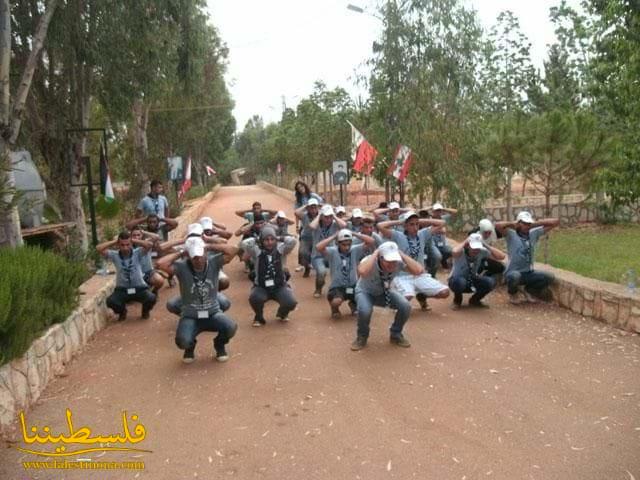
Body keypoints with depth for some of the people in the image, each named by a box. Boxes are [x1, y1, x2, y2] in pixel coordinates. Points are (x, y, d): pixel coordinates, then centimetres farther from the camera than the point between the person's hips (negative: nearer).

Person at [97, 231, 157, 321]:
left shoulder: (137, 253, -7)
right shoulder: (114, 255, -3)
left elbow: (150, 245, -23)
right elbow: (99, 248, -14)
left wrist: (134, 241, -13)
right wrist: (114, 241, -8)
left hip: (139, 288, -1)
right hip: (122, 289, 1)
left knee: (151, 299, -29)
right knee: (110, 301, -28)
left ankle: (145, 311, 11)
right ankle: (122, 312, 11)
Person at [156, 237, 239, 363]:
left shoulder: (213, 262, -9)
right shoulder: (182, 266, -13)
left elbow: (233, 250, -22)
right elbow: (161, 264, -29)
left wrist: (209, 246, -14)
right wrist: (180, 253, -16)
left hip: (213, 312, 1)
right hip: (190, 316, -1)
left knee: (231, 328, -29)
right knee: (182, 341, -29)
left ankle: (219, 345, 11)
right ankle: (190, 347, 15)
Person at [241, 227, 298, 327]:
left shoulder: (280, 249, -3)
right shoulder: (257, 251, -8)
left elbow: (292, 241, -18)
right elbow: (245, 243, -25)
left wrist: (279, 238, -5)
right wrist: (256, 239, -8)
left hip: (280, 286, 1)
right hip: (261, 287, -1)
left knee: (291, 303, -22)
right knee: (254, 299, -33)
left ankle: (282, 313, 19)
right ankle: (259, 317, 4)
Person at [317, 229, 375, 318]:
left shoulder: (355, 250, -2)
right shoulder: (332, 251, -9)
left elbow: (372, 242, -11)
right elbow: (319, 247, -29)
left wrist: (355, 234, -10)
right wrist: (333, 236, -18)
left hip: (353, 286, 4)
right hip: (337, 287, -3)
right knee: (336, 302, -36)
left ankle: (353, 304, 18)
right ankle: (335, 308, 9)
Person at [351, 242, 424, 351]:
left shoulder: (398, 263, -25)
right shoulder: (370, 261, -35)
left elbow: (419, 270, -40)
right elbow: (362, 272, -60)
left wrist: (401, 254, -36)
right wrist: (375, 253, -46)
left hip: (384, 292, 3)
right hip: (365, 292, -3)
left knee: (405, 307, -22)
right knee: (365, 310, -36)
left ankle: (396, 335, 8)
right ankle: (362, 337, -3)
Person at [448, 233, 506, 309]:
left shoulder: (482, 251, -13)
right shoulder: (462, 251, -25)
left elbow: (501, 256, -23)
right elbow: (454, 253, -51)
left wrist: (485, 245, -23)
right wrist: (464, 242, -33)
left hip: (472, 281, 4)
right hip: (457, 280, -4)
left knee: (491, 282, -24)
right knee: (460, 282, -40)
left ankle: (474, 300, 6)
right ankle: (457, 300, -3)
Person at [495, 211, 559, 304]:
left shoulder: (534, 233, 6)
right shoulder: (511, 234, -8)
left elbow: (556, 222, 5)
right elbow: (498, 225, -29)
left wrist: (536, 223, -3)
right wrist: (513, 224, -11)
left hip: (529, 273, 5)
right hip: (513, 272, -5)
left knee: (549, 277, -18)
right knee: (515, 276, -39)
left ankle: (529, 291, 13)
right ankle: (513, 294, 0)